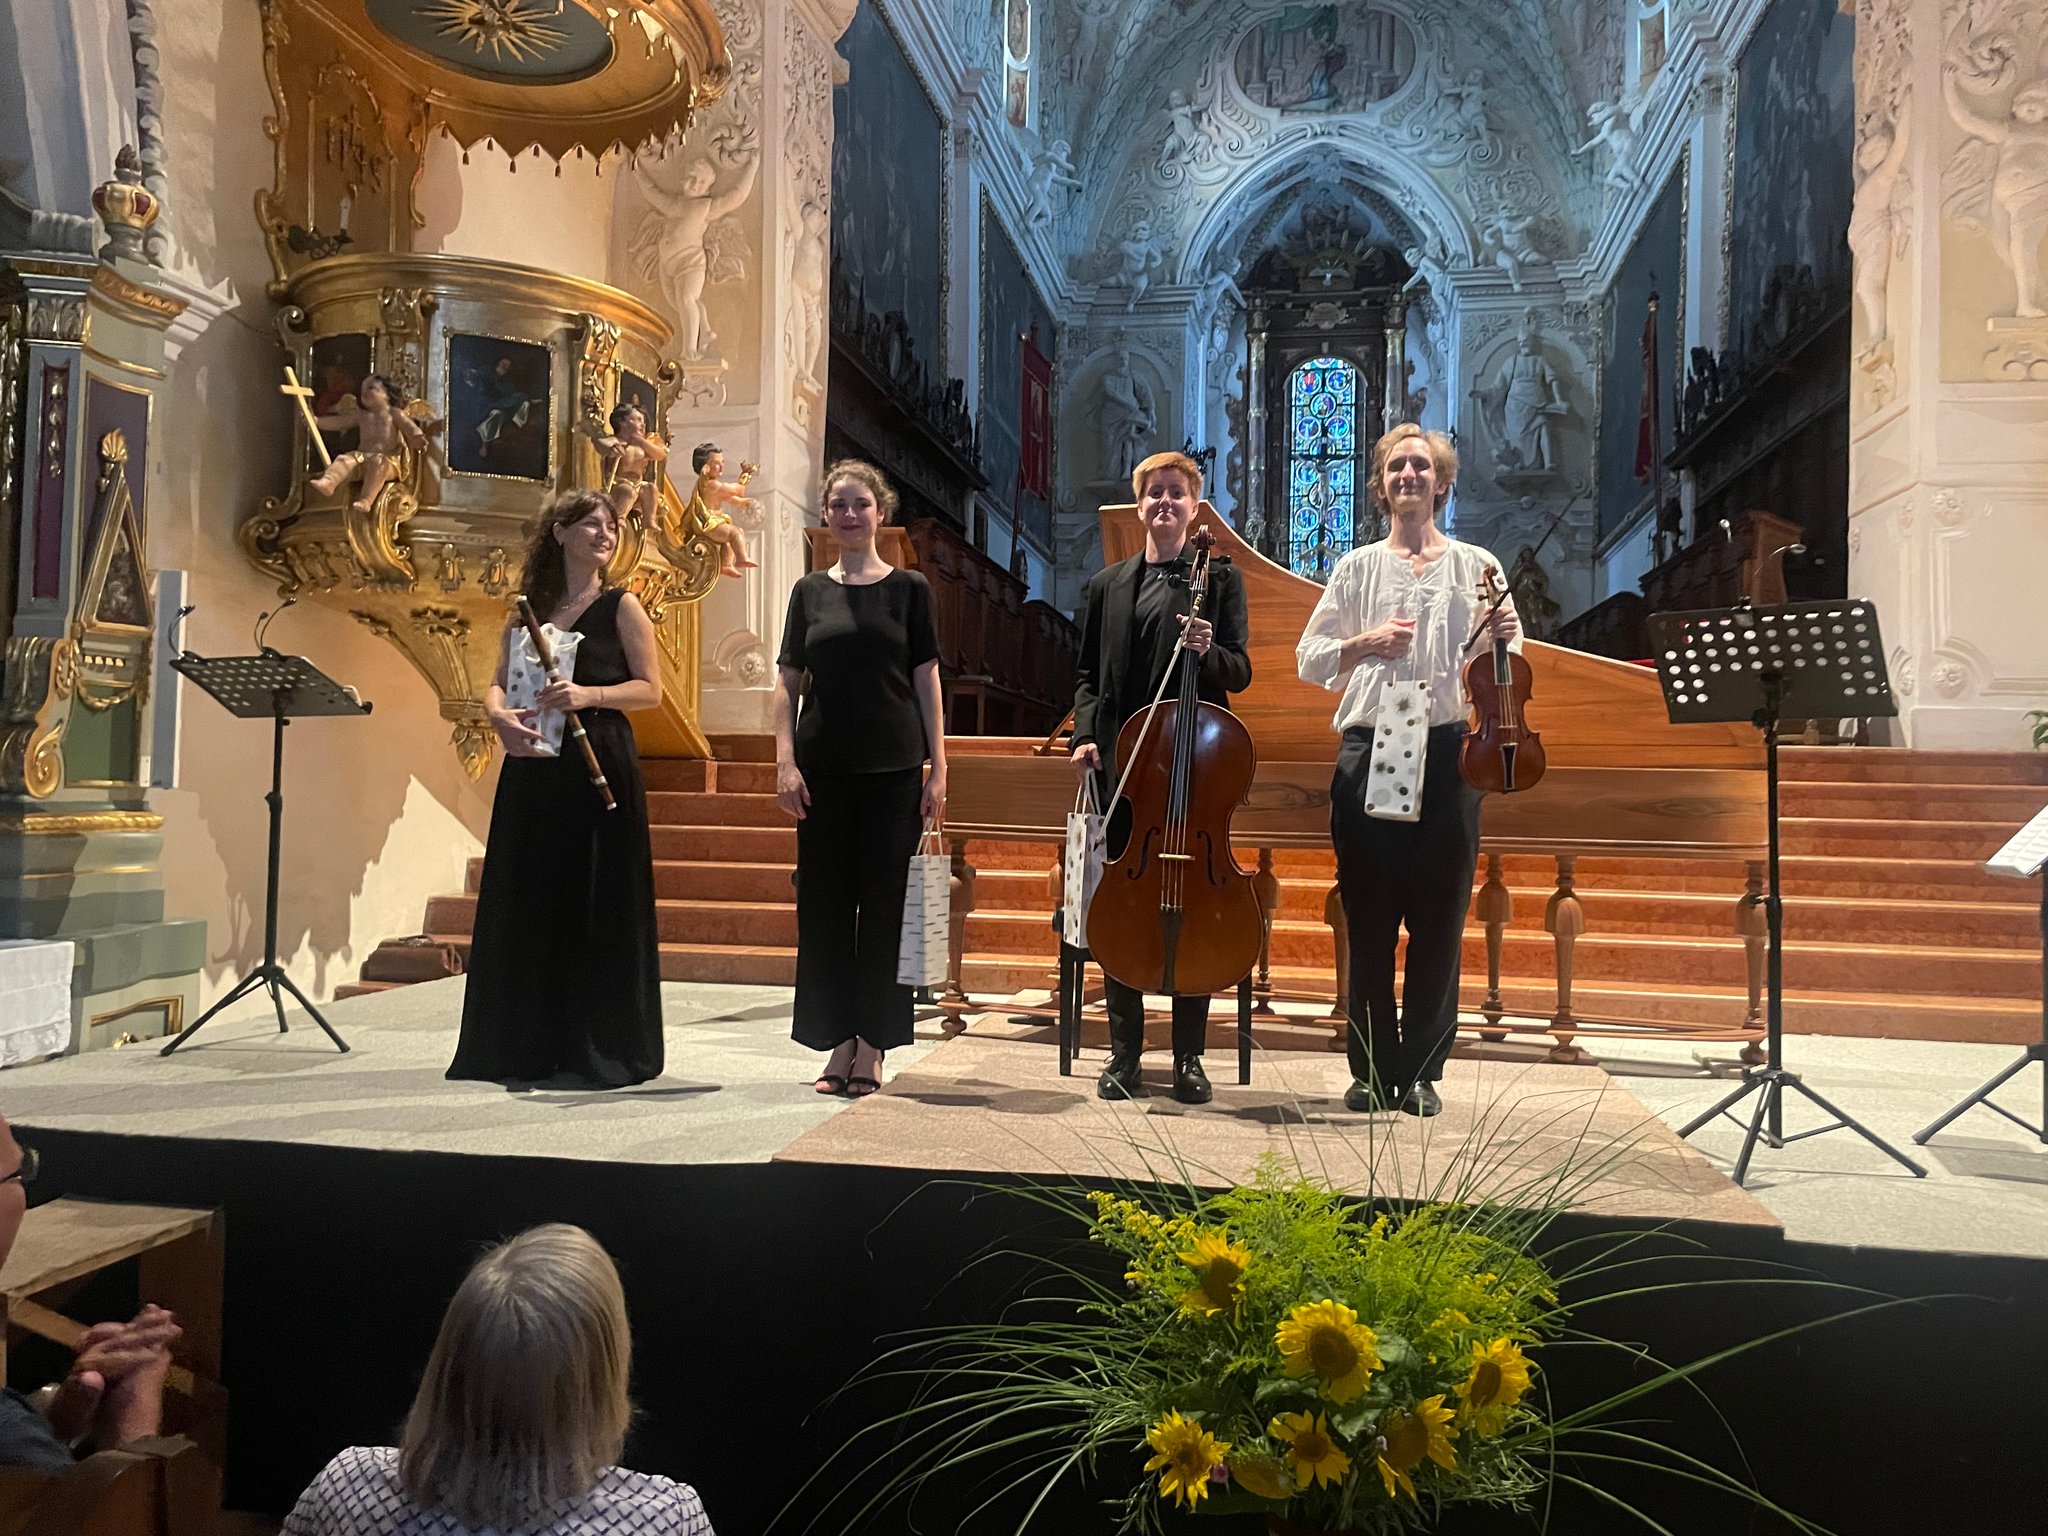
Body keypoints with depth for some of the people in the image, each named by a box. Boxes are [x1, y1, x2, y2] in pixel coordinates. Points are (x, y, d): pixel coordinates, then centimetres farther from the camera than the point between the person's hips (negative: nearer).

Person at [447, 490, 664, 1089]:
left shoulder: (622, 606, 2)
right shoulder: (529, 608, 13)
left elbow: (650, 689, -4)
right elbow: (498, 683, 10)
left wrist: (587, 694, -19)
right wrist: (499, 713, -12)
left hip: (599, 766, -4)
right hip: (532, 766, 4)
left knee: (597, 905, -2)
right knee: (525, 900, 7)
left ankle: (597, 1049, 8)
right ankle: (525, 1045, 18)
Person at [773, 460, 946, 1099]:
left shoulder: (908, 589, 5)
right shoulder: (810, 592, 9)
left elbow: (926, 681, 3)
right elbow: (788, 684, 7)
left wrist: (938, 769, -2)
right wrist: (785, 760, -5)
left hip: (892, 767, -2)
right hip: (823, 767, 2)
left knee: (883, 903, 1)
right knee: (824, 902, 4)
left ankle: (871, 1050, 9)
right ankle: (836, 1046, 14)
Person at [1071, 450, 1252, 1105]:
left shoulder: (1221, 580, 7)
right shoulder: (1105, 585, 15)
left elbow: (1240, 673, 3)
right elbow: (1086, 674, 14)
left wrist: (1209, 651, -18)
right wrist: (1086, 735, -2)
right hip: (1120, 763, 2)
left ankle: (1189, 1056, 12)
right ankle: (1124, 1049, 14)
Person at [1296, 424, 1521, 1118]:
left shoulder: (1477, 566, 11)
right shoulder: (1357, 568, 12)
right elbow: (1308, 659, 7)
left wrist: (1503, 638, -13)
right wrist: (1365, 642, -11)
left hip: (1449, 749, 0)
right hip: (1369, 752, 0)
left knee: (1439, 917, 1)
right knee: (1369, 917, 2)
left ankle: (1422, 1070, 12)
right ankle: (1373, 1068, 12)